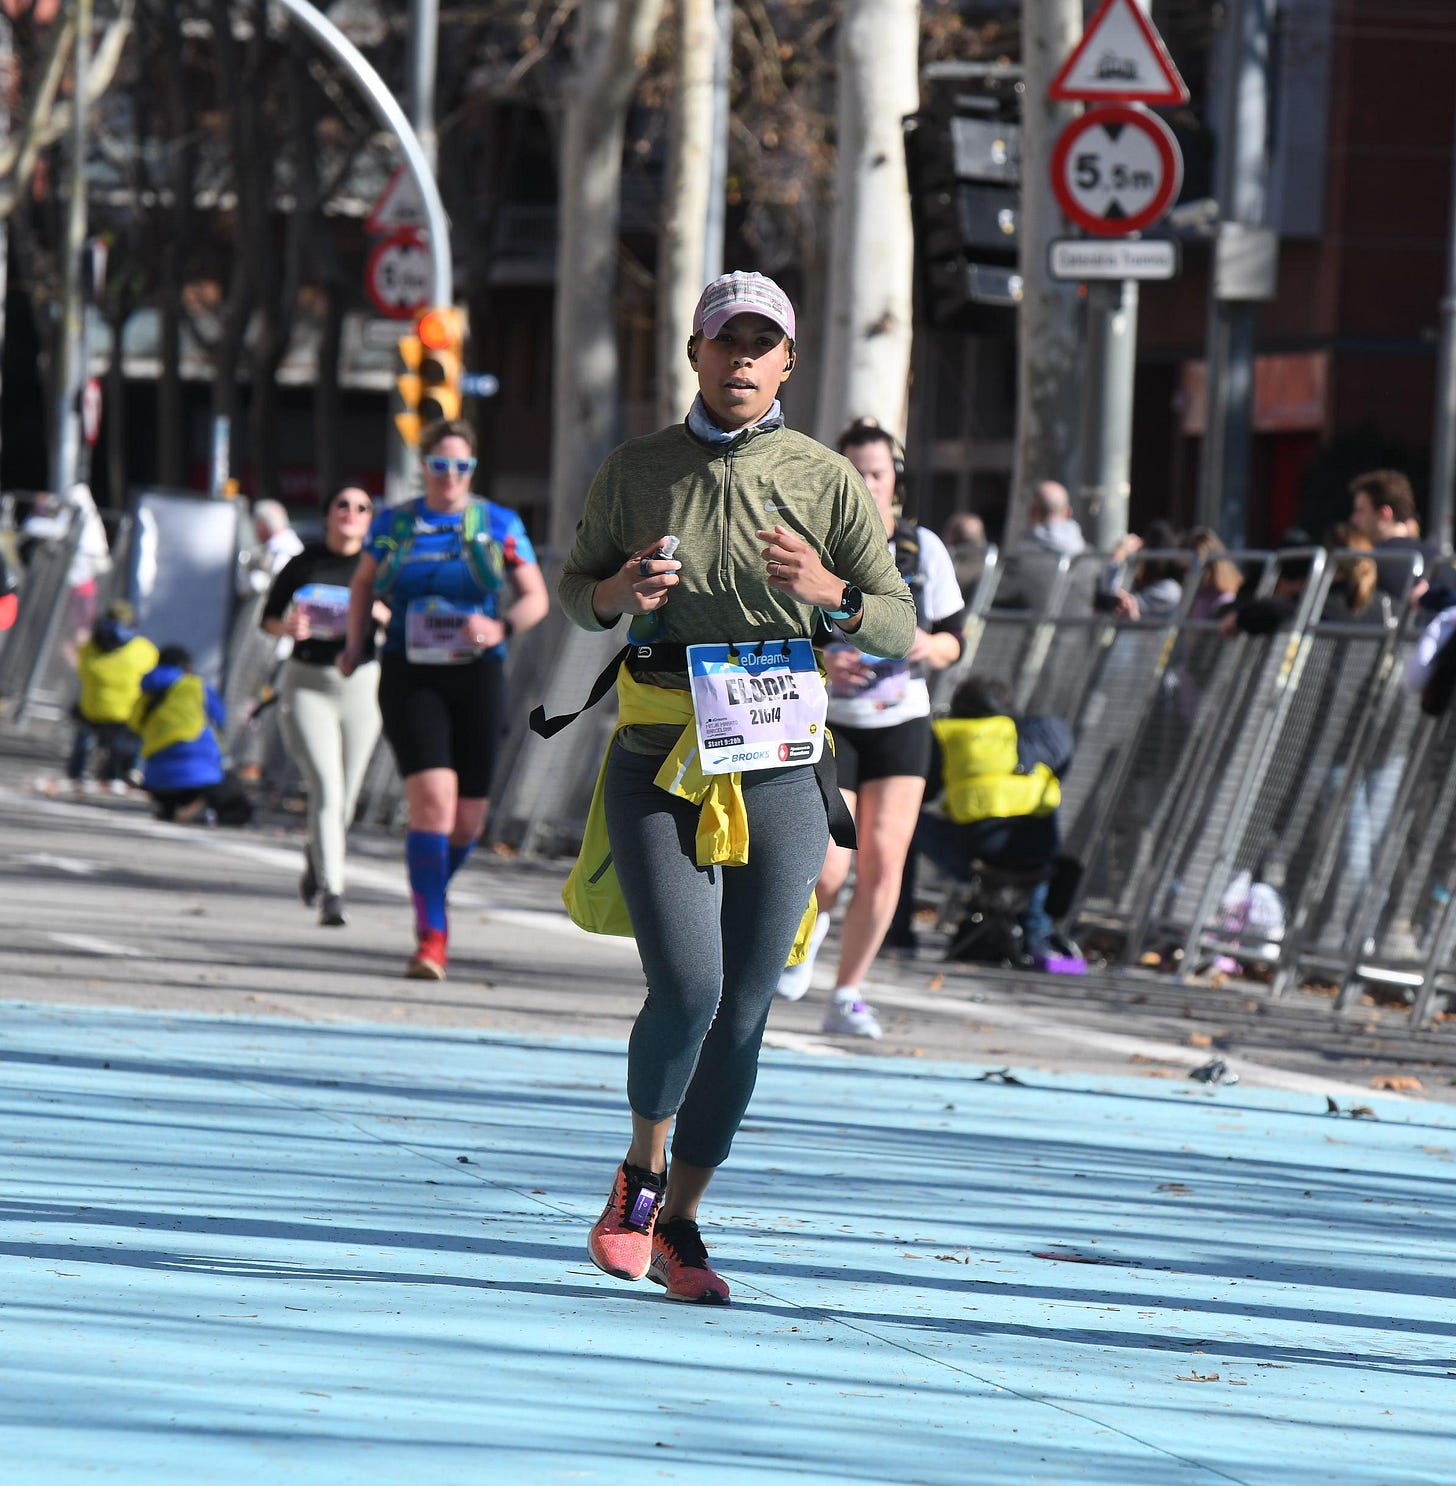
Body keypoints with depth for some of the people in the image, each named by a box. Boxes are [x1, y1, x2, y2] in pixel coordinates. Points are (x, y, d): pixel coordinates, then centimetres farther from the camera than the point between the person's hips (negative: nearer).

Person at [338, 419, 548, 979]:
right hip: (409, 680, -1)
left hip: (476, 679, 1)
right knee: (433, 800, -20)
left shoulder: (499, 526, 5)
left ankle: (434, 889, 38)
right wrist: (357, 644, 13)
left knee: (467, 822, 5)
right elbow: (363, 582, 24)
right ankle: (431, 938, -17)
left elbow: (536, 598, 5)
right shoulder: (392, 525, 7)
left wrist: (501, 627, -14)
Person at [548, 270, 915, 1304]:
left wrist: (831, 592, -16)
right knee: (687, 989, -16)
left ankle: (679, 1222, 17)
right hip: (660, 762, -1)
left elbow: (903, 630, 5)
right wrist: (618, 593, -7)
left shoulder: (827, 482, 3)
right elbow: (576, 587, 17)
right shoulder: (638, 472, 4)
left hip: (779, 767, 1)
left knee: (742, 1012, 1)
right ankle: (639, 1178, 10)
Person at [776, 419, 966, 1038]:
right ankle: (808, 925, 24)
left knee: (883, 865, -7)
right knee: (827, 868, -12)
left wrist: (928, 646, -16)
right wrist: (821, 662, -23)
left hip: (899, 724, 2)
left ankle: (847, 997, 7)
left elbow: (954, 641, 7)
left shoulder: (924, 549, 2)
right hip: (825, 724, -2)